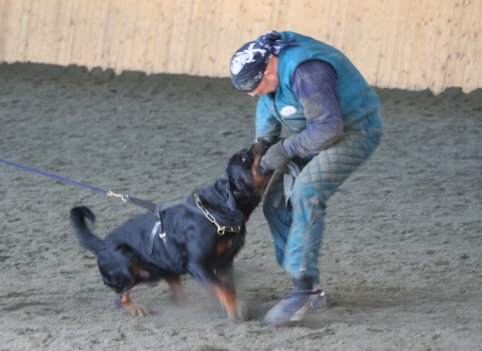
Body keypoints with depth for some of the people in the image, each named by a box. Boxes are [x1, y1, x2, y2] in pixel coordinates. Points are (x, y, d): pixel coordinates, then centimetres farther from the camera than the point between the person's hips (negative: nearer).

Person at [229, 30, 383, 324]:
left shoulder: (307, 73, -32)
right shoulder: (270, 61, -2)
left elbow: (328, 127, -31)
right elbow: (268, 106, 16)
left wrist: (286, 150, -21)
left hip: (354, 132, -10)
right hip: (317, 133, 10)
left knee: (305, 195, -27)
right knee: (278, 203, 3)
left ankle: (305, 288, -27)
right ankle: (309, 289, 8)